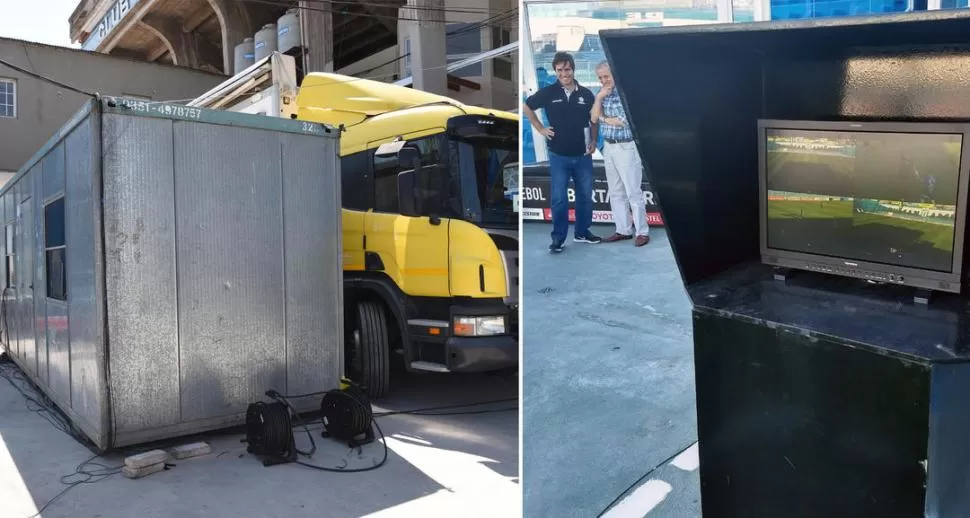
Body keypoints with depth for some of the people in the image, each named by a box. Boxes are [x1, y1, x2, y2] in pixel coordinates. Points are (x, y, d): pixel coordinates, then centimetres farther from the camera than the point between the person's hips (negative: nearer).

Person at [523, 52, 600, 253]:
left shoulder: (586, 94, 1)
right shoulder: (548, 92, -4)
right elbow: (526, 107, 8)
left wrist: (593, 141, 4)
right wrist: (540, 129, 3)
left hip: (583, 155, 2)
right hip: (559, 156, -2)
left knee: (585, 196, 11)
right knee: (559, 198, 1)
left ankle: (582, 232, 26)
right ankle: (558, 237, 10)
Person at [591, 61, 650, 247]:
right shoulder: (601, 93, 9)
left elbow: (624, 121, -18)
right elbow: (594, 119, 2)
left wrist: (603, 118, -4)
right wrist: (599, 98, -11)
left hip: (626, 147, -7)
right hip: (608, 148, 7)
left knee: (633, 192, -4)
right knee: (615, 192, 10)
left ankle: (642, 232, 4)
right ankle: (623, 230, 19)